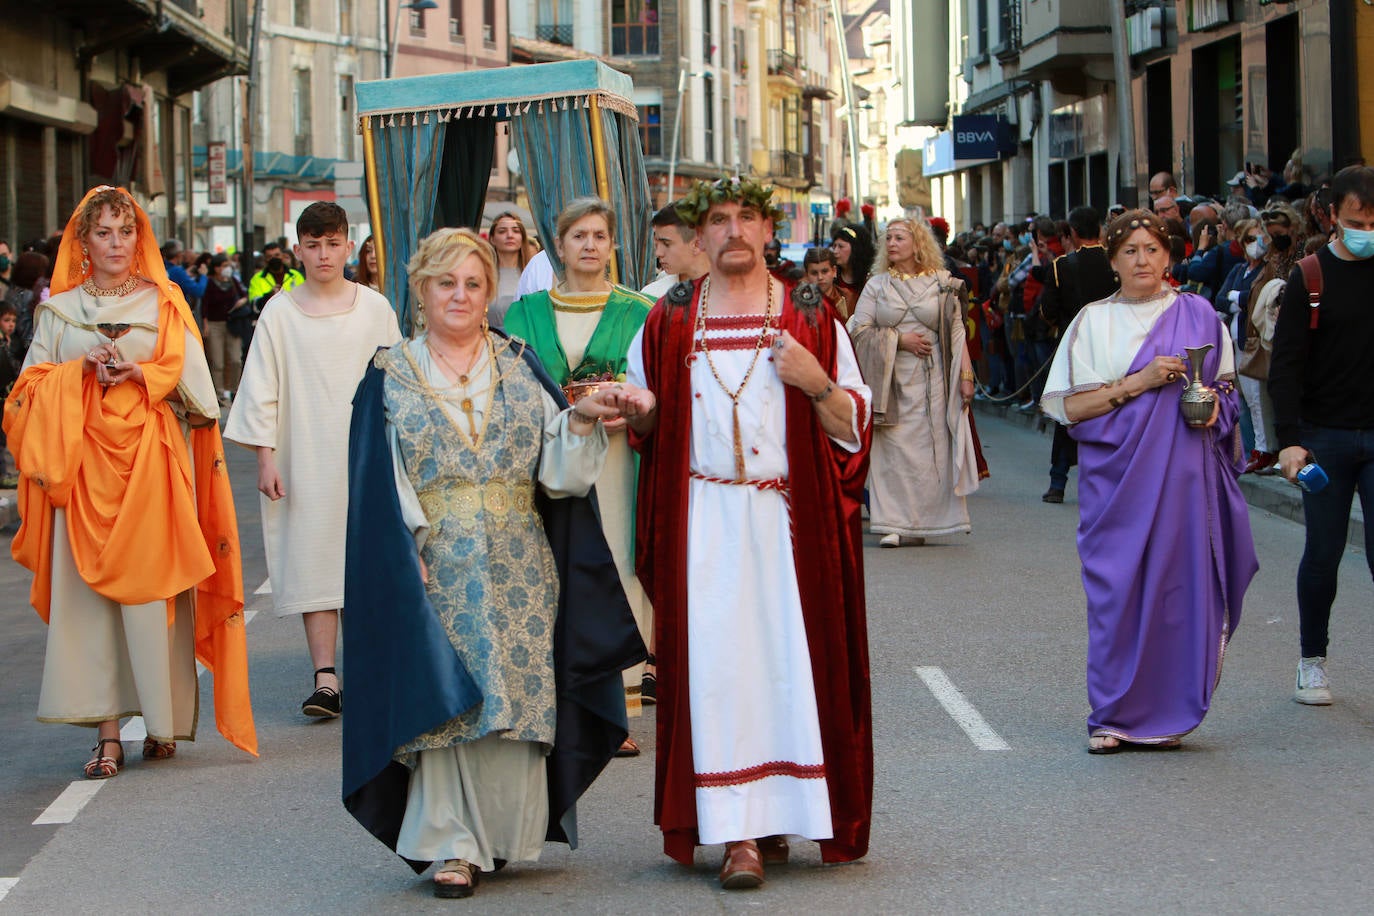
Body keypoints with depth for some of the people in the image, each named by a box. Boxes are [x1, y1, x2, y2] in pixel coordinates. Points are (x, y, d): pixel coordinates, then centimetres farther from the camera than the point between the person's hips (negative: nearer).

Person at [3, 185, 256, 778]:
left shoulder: (165, 303, 9)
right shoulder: (60, 308, 12)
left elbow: (192, 381, 1)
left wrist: (136, 372, -12)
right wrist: (82, 371, -8)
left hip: (153, 458, -1)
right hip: (85, 462, 1)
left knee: (154, 587, -4)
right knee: (88, 591, -5)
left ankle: (163, 722, 8)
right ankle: (106, 734, -5)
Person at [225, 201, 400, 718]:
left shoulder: (375, 308, 4)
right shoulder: (280, 313, 3)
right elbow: (262, 390, 3)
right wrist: (265, 456, -4)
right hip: (304, 458, 0)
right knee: (312, 563, -4)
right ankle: (324, 679, -6)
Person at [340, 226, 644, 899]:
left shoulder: (520, 368, 10)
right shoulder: (390, 377, 6)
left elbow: (558, 468, 3)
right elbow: (383, 481, 0)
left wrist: (580, 422, -16)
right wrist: (408, 554, -11)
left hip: (519, 567, 2)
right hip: (435, 567, -2)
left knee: (520, 691, 0)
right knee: (445, 700, -5)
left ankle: (506, 833, 13)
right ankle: (454, 846, 1)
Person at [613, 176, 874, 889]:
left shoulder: (810, 319, 6)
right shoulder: (669, 320, 9)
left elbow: (855, 424, 5)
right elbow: (645, 426, 17)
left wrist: (816, 383, -13)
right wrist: (639, 411, -6)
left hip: (791, 519, 0)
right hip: (704, 523, 0)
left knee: (790, 660, -1)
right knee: (715, 663, -5)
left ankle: (776, 812, 12)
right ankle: (737, 833, -4)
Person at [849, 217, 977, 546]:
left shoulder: (942, 283, 7)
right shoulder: (877, 285, 9)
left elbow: (956, 332, 5)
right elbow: (859, 330, 2)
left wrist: (965, 376, -2)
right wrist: (899, 339, -9)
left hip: (932, 381, 0)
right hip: (892, 380, 0)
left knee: (934, 450, -3)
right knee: (893, 449, -6)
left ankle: (924, 522, 3)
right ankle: (894, 525, -6)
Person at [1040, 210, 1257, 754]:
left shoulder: (1197, 315, 9)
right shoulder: (1093, 322, 5)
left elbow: (1227, 388, 17)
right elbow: (1068, 406, -2)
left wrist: (1212, 405, -6)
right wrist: (1139, 383, -12)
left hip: (1183, 473, 1)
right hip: (1117, 477, -1)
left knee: (1180, 582, -2)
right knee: (1117, 589, -4)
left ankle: (1167, 713, 9)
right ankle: (1113, 716, 6)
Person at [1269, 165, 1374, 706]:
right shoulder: (1310, 277, -1)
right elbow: (1286, 365, -4)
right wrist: (1288, 439, -14)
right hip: (1325, 436, -1)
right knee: (1323, 552, 5)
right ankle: (1312, 660, 20)